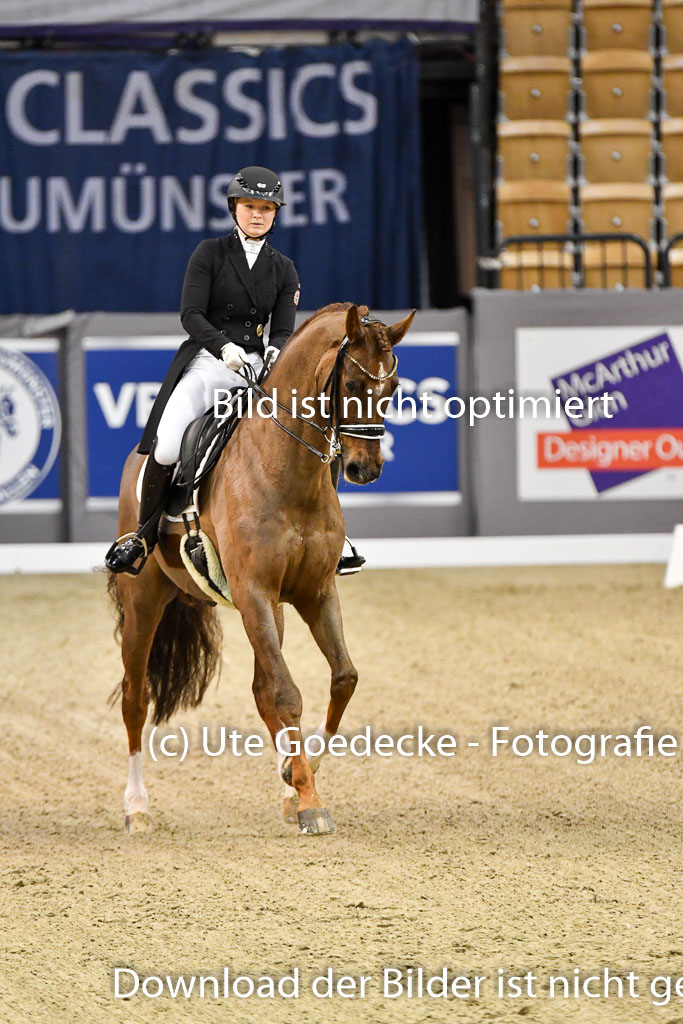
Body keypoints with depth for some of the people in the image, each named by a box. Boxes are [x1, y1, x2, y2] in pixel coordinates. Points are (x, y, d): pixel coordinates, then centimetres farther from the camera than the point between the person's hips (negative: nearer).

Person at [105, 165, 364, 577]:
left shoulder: (283, 269, 13)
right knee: (166, 449, -26)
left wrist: (276, 352, -20)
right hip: (206, 362, -3)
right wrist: (224, 347, -24)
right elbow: (191, 315, -6)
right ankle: (144, 536, -5)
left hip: (256, 369, 3)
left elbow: (284, 329, 5)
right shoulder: (210, 253, 3)